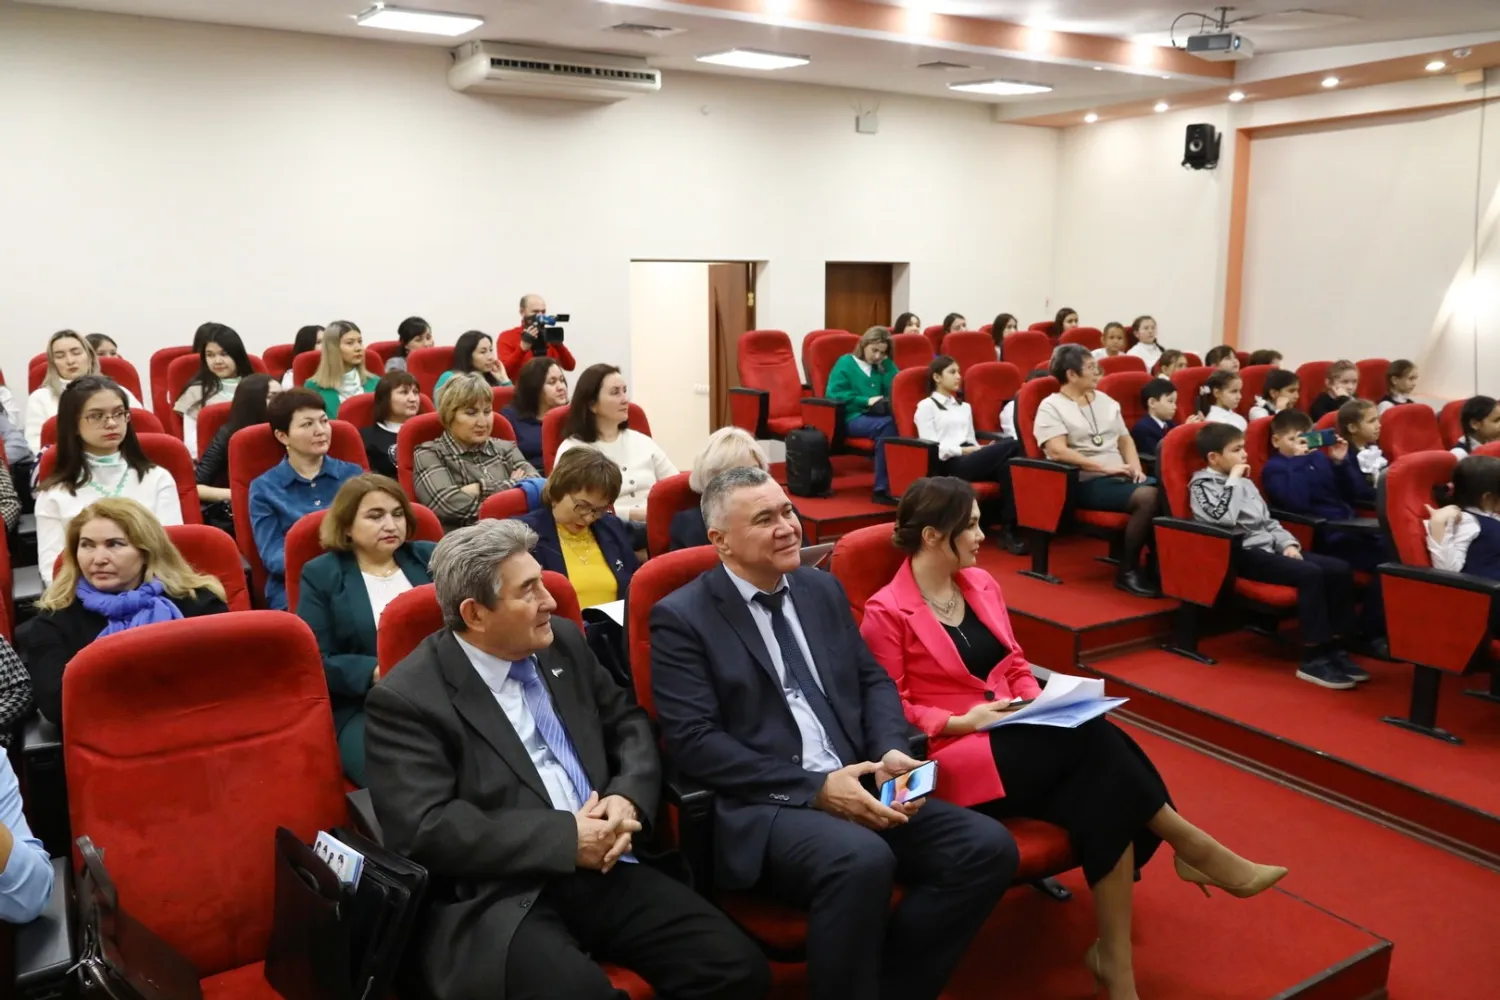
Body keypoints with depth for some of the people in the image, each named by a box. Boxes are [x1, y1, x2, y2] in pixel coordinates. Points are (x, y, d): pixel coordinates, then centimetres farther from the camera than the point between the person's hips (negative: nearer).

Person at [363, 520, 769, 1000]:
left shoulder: (563, 642, 11)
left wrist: (629, 797, -3)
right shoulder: (405, 699, -8)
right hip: (498, 897, -5)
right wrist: (565, 838, -16)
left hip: (605, 868, 6)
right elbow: (426, 829, -15)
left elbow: (629, 722, 19)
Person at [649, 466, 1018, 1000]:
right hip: (763, 803, -6)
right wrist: (814, 787, -17)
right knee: (862, 861, -35)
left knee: (988, 846, -13)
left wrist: (891, 752, -6)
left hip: (857, 782, 7)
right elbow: (693, 741, -12)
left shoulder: (823, 588, 15)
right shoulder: (681, 617, -4)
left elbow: (874, 680, 17)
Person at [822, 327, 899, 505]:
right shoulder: (846, 363, 8)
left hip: (877, 417, 5)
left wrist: (887, 363, 10)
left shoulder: (882, 366, 23)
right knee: (888, 425, -37)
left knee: (897, 422, -34)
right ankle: (882, 488, -34)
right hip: (853, 418, -4)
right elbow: (833, 394, -5)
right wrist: (866, 400, -10)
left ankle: (883, 488, -35)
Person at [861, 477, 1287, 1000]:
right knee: (1093, 739, -28)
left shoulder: (980, 583, 12)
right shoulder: (885, 612, -9)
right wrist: (958, 722, -20)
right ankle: (1194, 847, -9)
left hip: (1015, 736, 7)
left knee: (1101, 794, -25)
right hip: (953, 754, -6)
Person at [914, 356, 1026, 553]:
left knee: (1007, 465, -31)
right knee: (1012, 445, -28)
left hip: (973, 461, 6)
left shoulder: (964, 407, 31)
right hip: (949, 464, -6)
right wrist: (965, 450, -13)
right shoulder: (926, 406, 8)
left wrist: (982, 450, -3)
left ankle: (1009, 528, -33)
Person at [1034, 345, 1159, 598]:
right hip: (1086, 483, -7)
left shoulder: (1105, 400, 19)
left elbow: (1124, 439, 22)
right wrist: (1105, 468, -18)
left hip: (1120, 476, 7)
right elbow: (1057, 452, -16)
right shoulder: (1051, 407, -3)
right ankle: (1128, 571, -17)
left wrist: (1135, 467, 1)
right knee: (1147, 497, -30)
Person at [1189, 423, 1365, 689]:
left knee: (1340, 569, -7)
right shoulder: (1203, 484, -5)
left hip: (1270, 548, 9)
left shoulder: (1244, 482, 20)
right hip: (1243, 554, -9)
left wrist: (1288, 543, 6)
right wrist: (1233, 480, -14)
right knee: (1310, 574, -29)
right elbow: (1223, 518, -25)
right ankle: (1314, 659, -23)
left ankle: (1334, 648, -3)